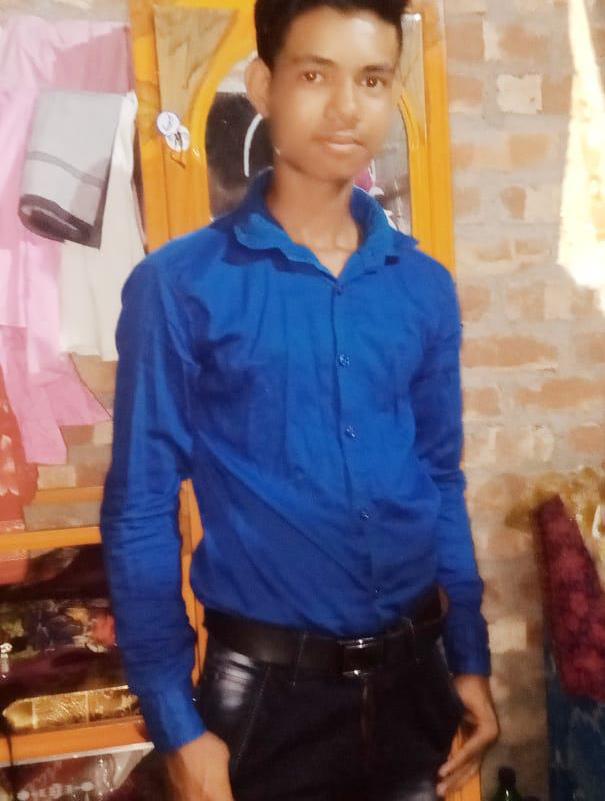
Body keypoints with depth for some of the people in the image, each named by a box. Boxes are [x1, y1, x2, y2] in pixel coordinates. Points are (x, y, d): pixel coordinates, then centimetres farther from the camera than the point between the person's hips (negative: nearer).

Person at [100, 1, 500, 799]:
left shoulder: (425, 287, 1)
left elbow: (441, 480, 8)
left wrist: (470, 658, 9)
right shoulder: (179, 287, -12)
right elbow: (140, 511, -9)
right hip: (267, 689, -3)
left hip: (411, 673, 4)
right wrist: (175, 721, -9)